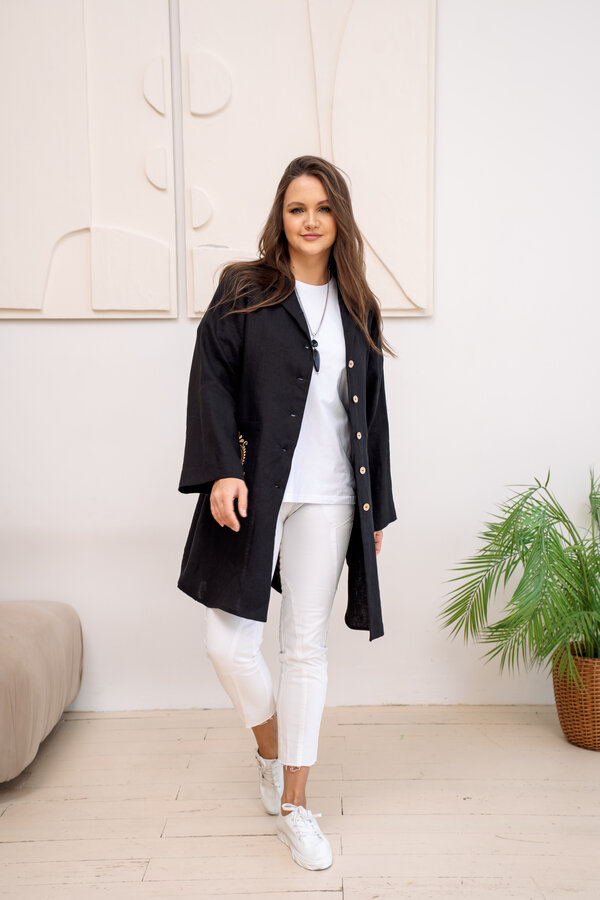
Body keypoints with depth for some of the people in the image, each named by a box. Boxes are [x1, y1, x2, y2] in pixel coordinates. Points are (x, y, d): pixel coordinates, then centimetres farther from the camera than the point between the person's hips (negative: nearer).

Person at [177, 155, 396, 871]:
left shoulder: (358, 308, 13)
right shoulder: (243, 291, 4)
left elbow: (372, 412, 15)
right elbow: (210, 379, -4)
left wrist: (378, 507, 13)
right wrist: (222, 469, -18)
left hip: (328, 496, 3)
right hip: (253, 489, -2)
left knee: (307, 645, 7)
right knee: (228, 639, -5)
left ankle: (293, 803, 22)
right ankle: (270, 750, 28)